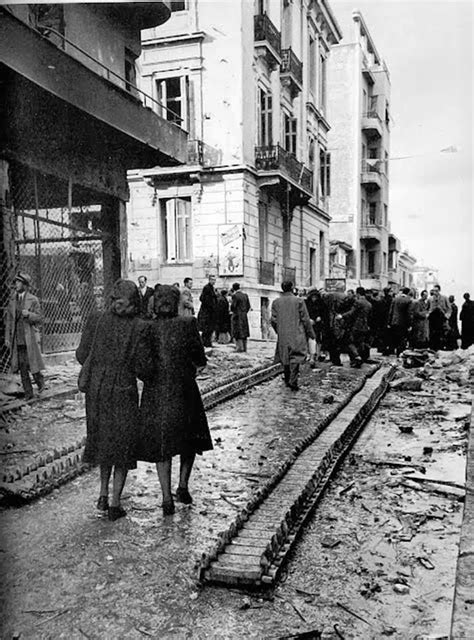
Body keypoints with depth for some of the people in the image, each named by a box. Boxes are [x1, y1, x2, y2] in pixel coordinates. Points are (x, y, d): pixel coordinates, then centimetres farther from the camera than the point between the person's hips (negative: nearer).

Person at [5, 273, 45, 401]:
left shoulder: (33, 300, -2)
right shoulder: (12, 301, 11)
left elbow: (40, 319, -3)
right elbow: (8, 320, 13)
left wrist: (28, 314, -22)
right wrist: (7, 337, 8)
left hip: (30, 337, -4)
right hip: (17, 339, 4)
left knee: (32, 364, -4)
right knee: (22, 367, 5)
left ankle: (40, 381, 25)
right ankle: (28, 393, 13)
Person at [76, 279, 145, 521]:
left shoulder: (95, 321, -5)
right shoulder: (140, 328, -12)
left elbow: (82, 356, -2)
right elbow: (141, 366, -13)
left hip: (96, 389, 3)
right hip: (124, 391, -3)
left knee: (104, 439, 23)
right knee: (122, 445, 11)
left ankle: (103, 494, 24)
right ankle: (115, 504, 12)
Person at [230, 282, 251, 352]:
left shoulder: (235, 295, -13)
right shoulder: (245, 295, 7)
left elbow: (233, 306, -16)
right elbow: (248, 306, 10)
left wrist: (232, 310, 5)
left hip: (237, 316, -7)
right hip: (244, 315, 7)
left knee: (237, 332, -1)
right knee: (244, 331, 11)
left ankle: (240, 347, -4)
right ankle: (244, 347, 15)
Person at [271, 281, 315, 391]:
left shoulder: (275, 302, 1)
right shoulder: (299, 301, -7)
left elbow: (273, 320, 3)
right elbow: (305, 319, -5)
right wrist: (311, 334, 6)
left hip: (282, 336, 3)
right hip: (297, 336, -3)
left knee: (285, 357, 15)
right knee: (295, 357, 0)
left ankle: (287, 380, 24)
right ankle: (293, 381, -11)